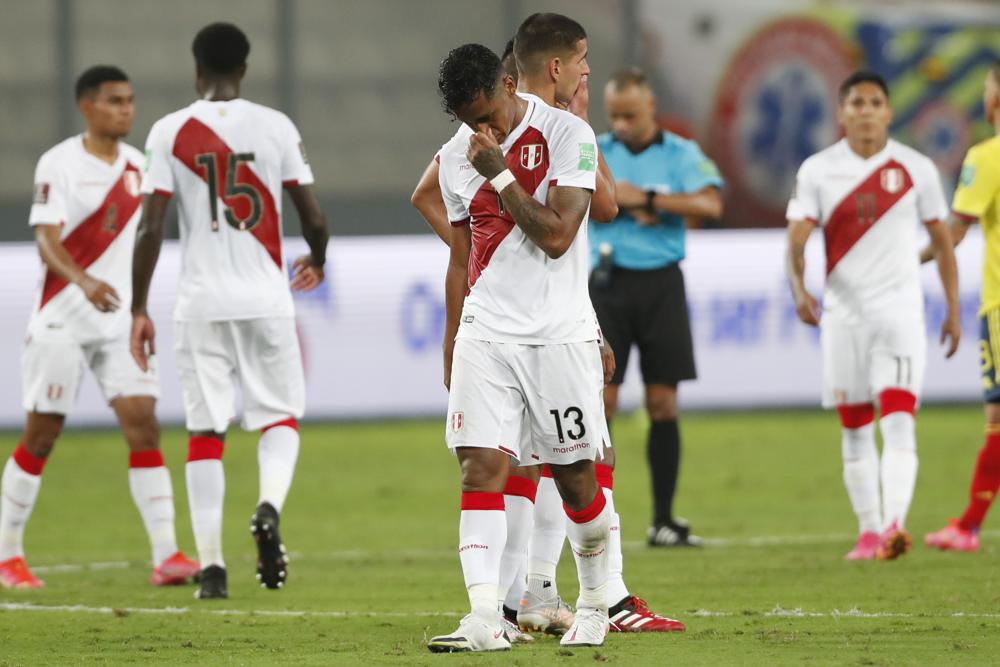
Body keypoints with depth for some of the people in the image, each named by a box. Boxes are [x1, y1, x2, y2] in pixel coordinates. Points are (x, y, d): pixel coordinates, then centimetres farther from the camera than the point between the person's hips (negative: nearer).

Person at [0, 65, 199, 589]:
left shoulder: (136, 165, 9)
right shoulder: (59, 164, -9)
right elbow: (46, 240, -19)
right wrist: (84, 281, -36)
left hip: (120, 318, 5)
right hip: (62, 319, -5)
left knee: (143, 424, -8)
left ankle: (166, 556, -12)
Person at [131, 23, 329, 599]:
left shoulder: (170, 133, -1)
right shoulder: (275, 127, 0)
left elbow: (151, 230, -5)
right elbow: (314, 217, 1)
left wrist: (139, 308, 3)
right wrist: (318, 262, 23)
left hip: (201, 303, 0)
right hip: (266, 299, 0)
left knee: (206, 432, 6)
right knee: (281, 419, 13)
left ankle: (212, 567, 1)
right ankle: (270, 508, -16)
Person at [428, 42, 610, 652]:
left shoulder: (568, 136, -8)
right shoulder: (457, 157, 9)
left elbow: (556, 236, -17)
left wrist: (499, 172, -15)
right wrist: (452, 345, 18)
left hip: (559, 333, -3)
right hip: (485, 335, 3)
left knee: (575, 478, 4)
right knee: (481, 467, -12)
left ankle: (595, 602, 25)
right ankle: (485, 618, -18)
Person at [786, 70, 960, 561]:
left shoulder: (916, 169, 3)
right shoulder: (817, 171, 3)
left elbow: (942, 242, 11)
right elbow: (796, 238, -5)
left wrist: (953, 310, 7)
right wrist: (799, 289, -24)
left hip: (900, 312, -2)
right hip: (843, 313, 2)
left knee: (898, 422, -16)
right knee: (854, 430, 6)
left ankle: (894, 524, -28)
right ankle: (869, 532, 15)